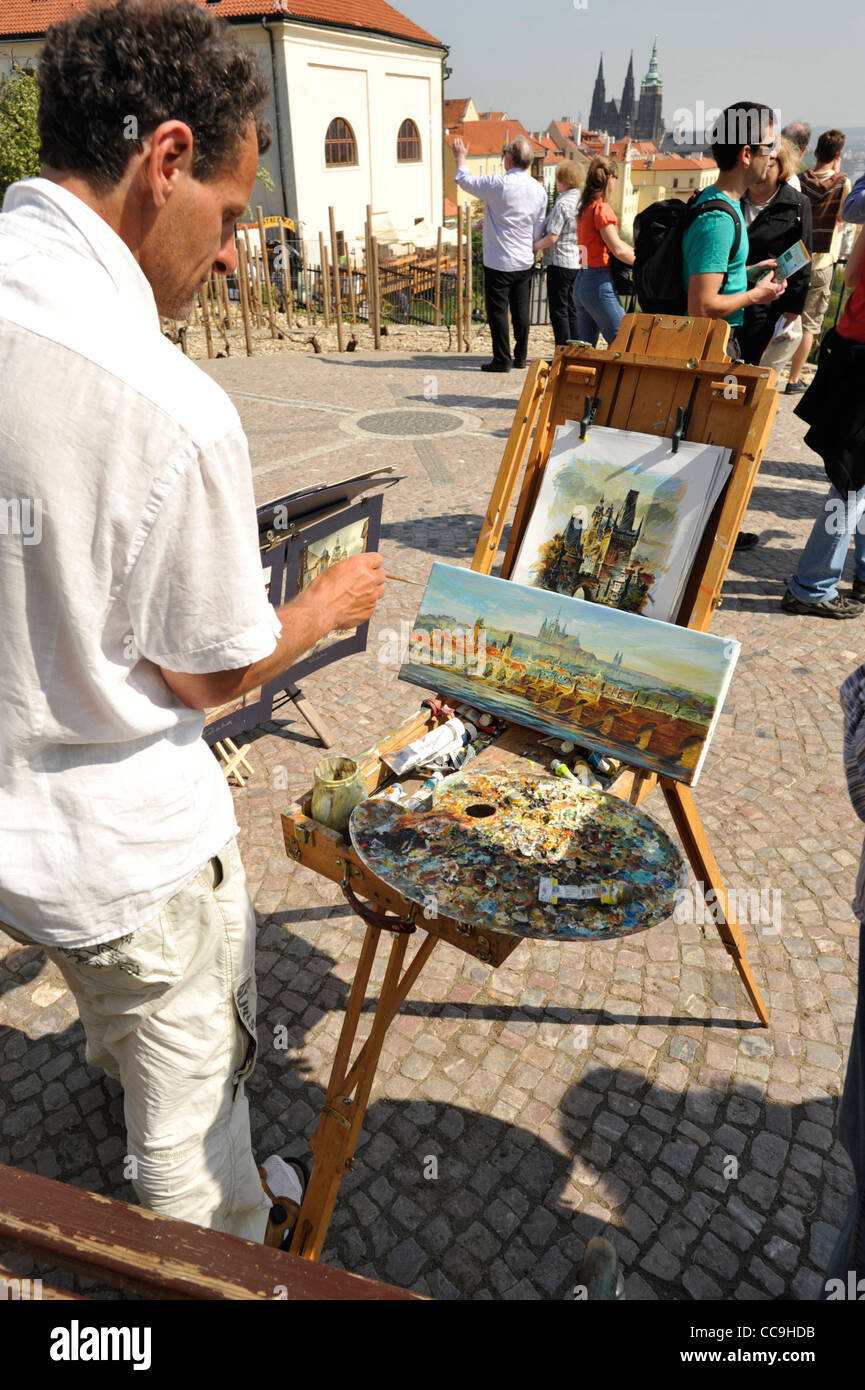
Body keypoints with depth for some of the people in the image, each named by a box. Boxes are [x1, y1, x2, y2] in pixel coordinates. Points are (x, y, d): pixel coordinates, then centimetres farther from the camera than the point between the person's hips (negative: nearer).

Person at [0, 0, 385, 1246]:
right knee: (195, 1063, 22)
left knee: (122, 1017, 35)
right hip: (126, 851, -6)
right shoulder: (173, 415, -32)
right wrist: (332, 604, 0)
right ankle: (233, 1249, 51)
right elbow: (210, 674, -17)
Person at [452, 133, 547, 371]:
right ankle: (521, 357, 18)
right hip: (525, 262, 6)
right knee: (521, 310, 11)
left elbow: (464, 180, 2)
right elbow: (538, 231, 11)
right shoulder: (539, 189, 4)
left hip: (498, 262, -5)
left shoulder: (498, 184, -13)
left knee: (497, 311, 0)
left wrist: (460, 157, 20)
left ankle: (502, 359, 1)